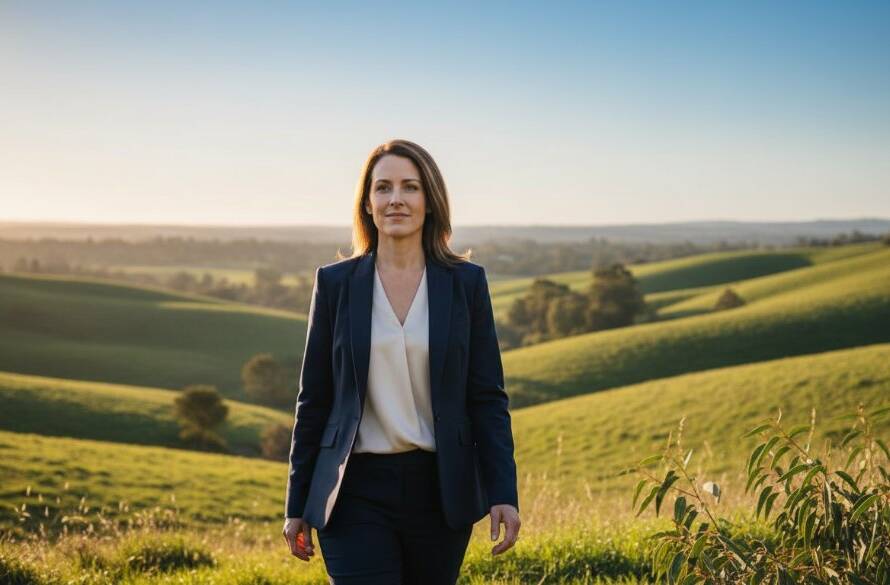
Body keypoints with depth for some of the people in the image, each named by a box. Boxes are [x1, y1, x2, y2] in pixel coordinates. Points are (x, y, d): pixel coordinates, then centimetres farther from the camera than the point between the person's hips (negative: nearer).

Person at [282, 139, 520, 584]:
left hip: (440, 489, 1)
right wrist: (297, 505, 5)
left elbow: (487, 396, 2)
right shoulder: (336, 283, 2)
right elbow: (313, 399, 5)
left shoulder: (466, 282, 2)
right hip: (357, 490, -1)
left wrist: (503, 493, -7)